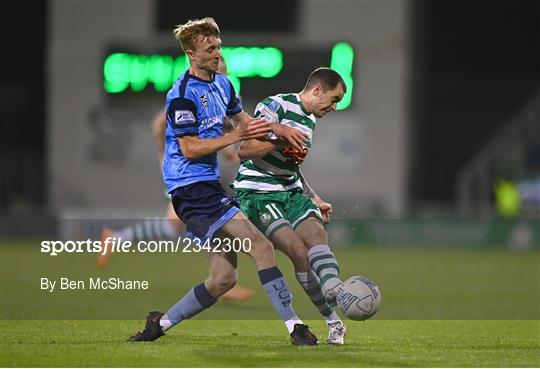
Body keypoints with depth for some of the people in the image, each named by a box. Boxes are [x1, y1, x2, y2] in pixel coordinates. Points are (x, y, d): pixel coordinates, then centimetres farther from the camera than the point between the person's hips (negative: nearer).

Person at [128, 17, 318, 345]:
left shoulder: (222, 84, 13)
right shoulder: (182, 95, -14)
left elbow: (243, 120, 28)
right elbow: (191, 149, -16)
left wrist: (278, 128, 11)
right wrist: (237, 136, -20)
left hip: (209, 187, 10)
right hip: (191, 189, -10)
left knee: (224, 277, 6)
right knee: (260, 246, -19)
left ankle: (161, 323, 17)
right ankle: (294, 326, -20)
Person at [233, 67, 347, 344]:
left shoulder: (309, 121, 19)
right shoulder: (276, 106, -9)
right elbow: (244, 151, -15)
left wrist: (315, 200, 26)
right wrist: (282, 141, -24)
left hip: (290, 193, 8)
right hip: (257, 194, -7)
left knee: (315, 233, -22)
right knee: (298, 249, -22)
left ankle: (335, 293, -44)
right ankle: (333, 321, -21)